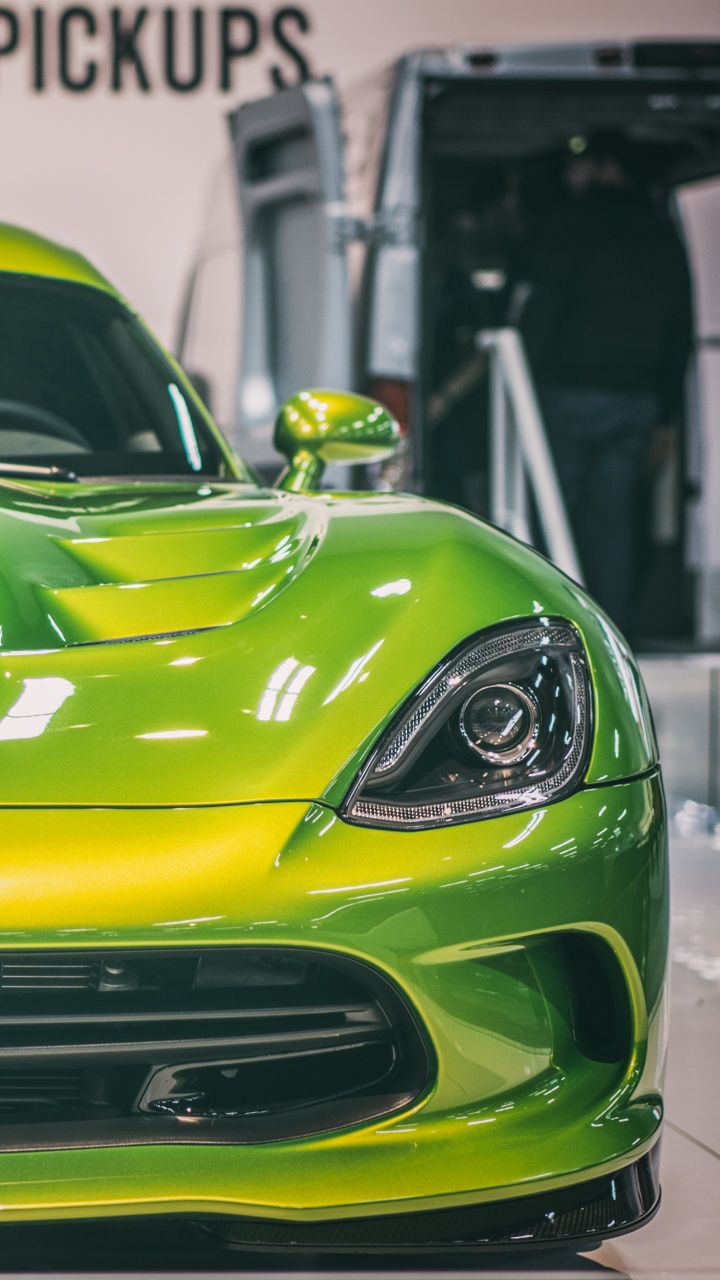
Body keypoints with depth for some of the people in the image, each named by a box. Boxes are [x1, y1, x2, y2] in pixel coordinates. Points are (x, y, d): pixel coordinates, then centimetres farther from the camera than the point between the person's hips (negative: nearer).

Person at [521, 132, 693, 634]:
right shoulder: (665, 234, 15)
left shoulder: (576, 220, -4)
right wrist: (664, 411, 19)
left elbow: (544, 306, -10)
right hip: (638, 399, 5)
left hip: (572, 390, -5)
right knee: (614, 515, 7)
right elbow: (681, 331, 16)